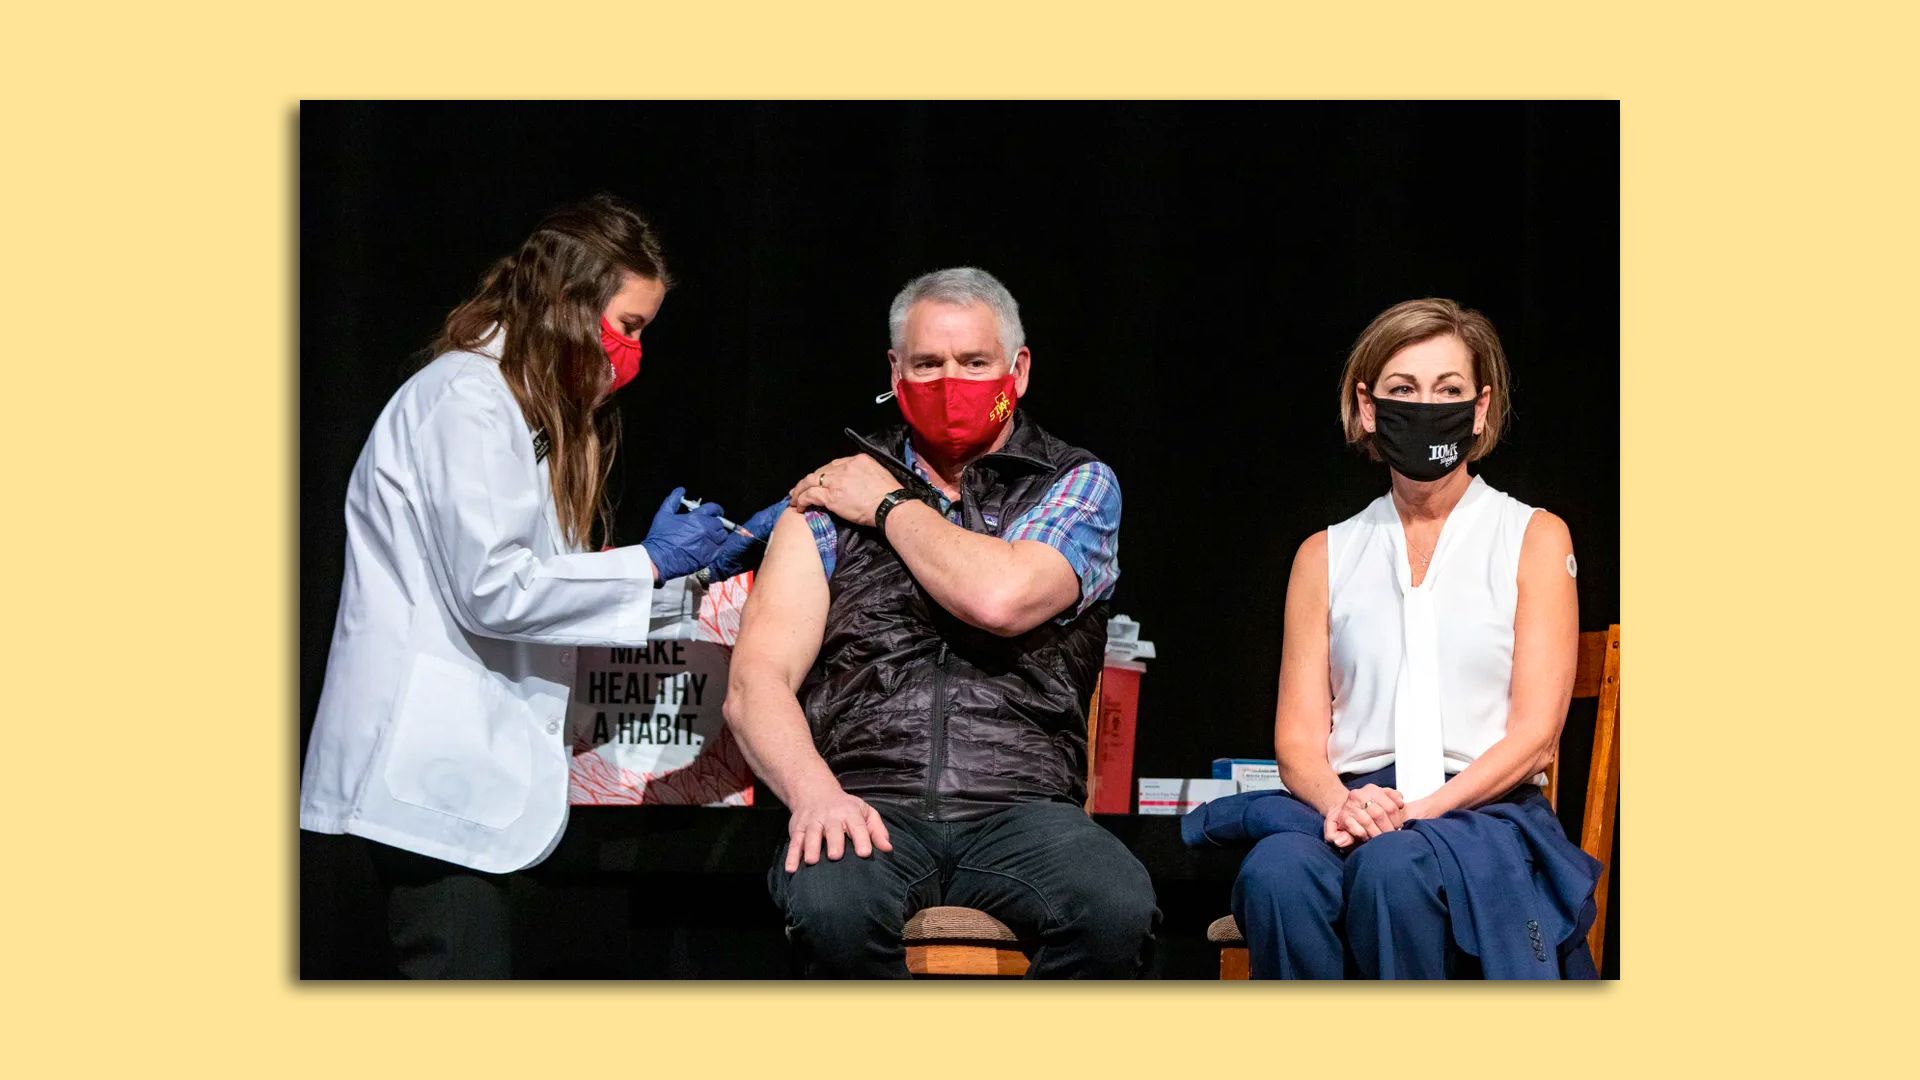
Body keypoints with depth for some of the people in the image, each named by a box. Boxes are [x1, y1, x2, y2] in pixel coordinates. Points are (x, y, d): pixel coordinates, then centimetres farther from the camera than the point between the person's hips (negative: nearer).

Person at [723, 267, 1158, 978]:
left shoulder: (1078, 486, 13)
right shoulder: (832, 498, 15)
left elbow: (999, 598, -10)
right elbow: (756, 684, 4)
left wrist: (891, 508, 6)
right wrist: (813, 792, -16)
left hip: (1019, 810, 0)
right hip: (867, 804, 0)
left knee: (1117, 911, -34)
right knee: (828, 906, -37)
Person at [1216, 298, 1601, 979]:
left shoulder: (1533, 539, 10)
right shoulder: (1327, 556, 18)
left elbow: (1534, 734, 1)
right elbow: (1297, 738, 10)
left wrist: (1422, 810, -15)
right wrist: (1338, 802, -14)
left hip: (1486, 813, -2)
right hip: (1353, 811, 2)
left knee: (1395, 868, -38)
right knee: (1274, 875, -34)